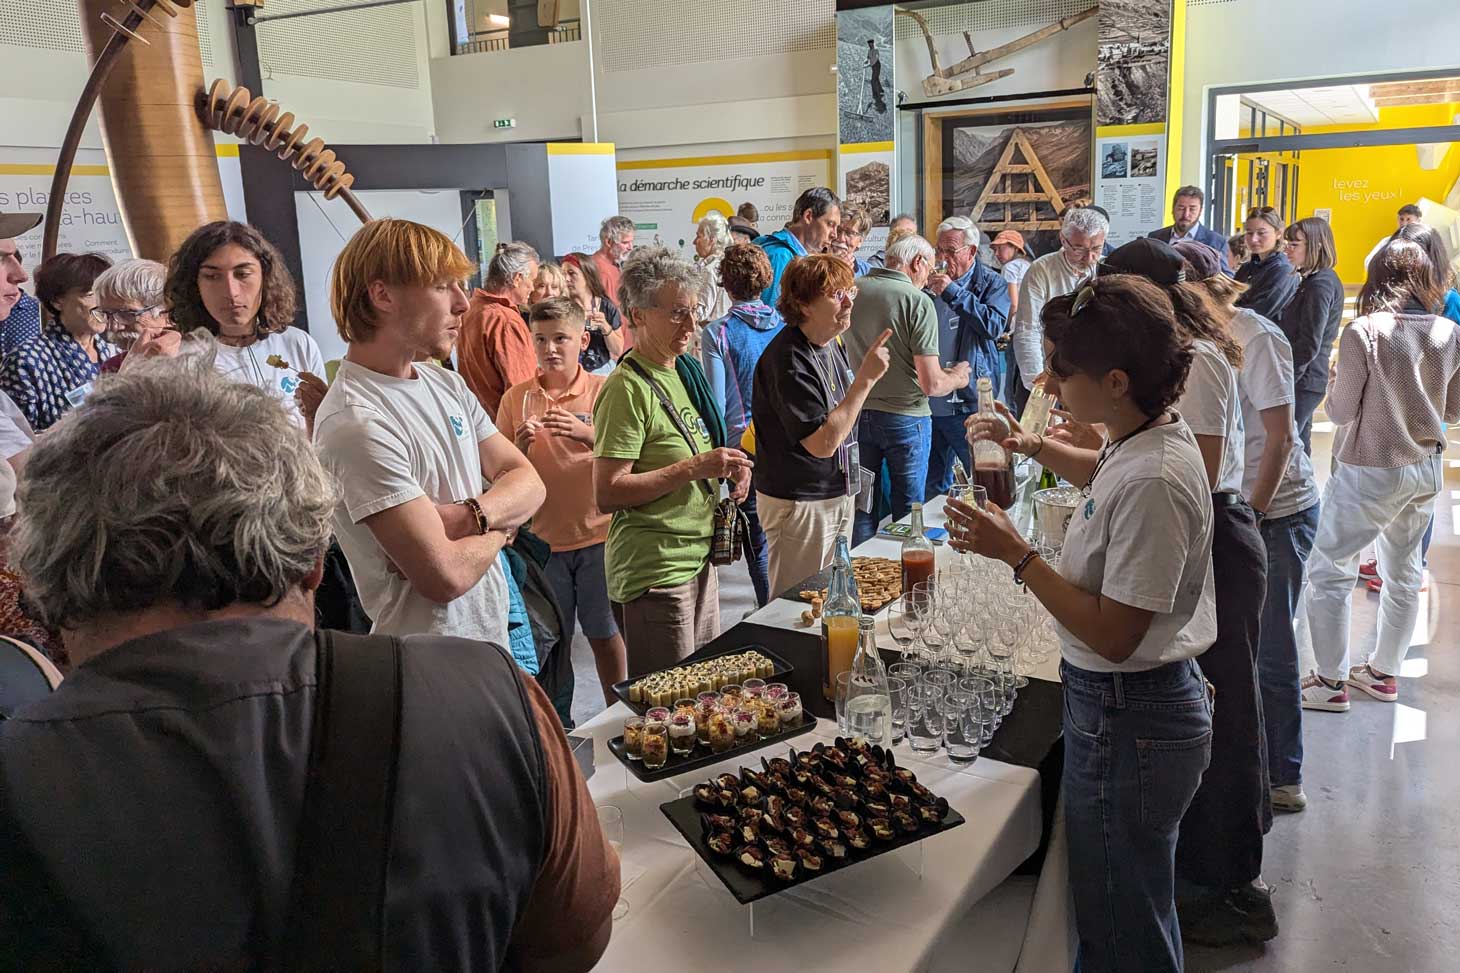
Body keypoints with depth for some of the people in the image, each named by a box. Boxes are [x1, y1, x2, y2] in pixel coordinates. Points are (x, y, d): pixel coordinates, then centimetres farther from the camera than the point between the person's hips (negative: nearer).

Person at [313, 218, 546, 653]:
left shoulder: (447, 383, 5)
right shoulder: (356, 424, -24)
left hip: (492, 634, 8)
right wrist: (498, 527, -7)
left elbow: (528, 482, 2)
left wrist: (468, 516, -18)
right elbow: (446, 576, -27)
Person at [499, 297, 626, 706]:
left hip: (596, 533, -1)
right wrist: (521, 446, -15)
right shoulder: (516, 398, 2)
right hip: (542, 537, 2)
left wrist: (587, 434, -24)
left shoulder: (603, 390, -3)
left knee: (605, 635, 10)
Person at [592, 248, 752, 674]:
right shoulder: (627, 388, -17)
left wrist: (725, 465, 2)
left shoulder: (686, 369, 10)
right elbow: (607, 493, -22)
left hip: (698, 558, 9)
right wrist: (694, 468, -24)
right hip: (653, 571, -9)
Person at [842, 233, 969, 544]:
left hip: (857, 413, 4)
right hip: (904, 417, -4)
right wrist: (957, 378, 4)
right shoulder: (918, 301, -14)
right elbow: (931, 384, -18)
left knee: (860, 506, 14)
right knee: (908, 512, 10)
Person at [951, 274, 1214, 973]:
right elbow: (1105, 476, 28)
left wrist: (1015, 553, -22)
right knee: (1132, 911, 27)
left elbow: (1113, 635, -26)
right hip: (1126, 702, 10)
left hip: (1127, 720, -10)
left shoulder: (1153, 481, -29)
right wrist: (1033, 446, 14)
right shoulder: (1151, 437, 2)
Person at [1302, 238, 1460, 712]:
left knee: (1329, 571, 4)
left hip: (1370, 472, -6)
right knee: (1404, 573, 18)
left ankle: (1331, 682, 8)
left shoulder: (1362, 332, -18)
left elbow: (1342, 411, -12)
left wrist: (1334, 382, 6)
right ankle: (1384, 672, 31)